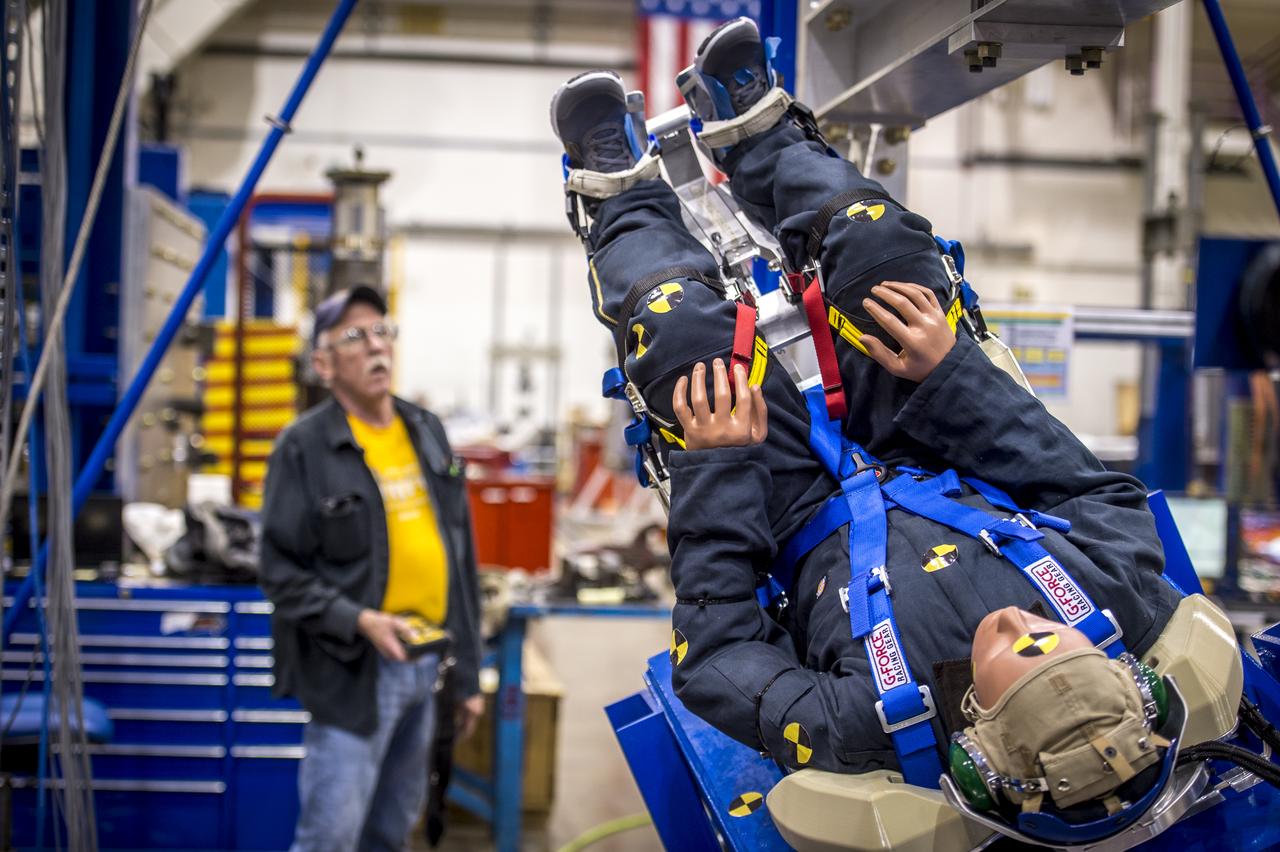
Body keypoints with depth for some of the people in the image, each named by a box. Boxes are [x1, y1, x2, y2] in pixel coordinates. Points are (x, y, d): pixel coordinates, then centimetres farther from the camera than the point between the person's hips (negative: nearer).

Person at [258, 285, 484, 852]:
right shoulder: (305, 446, -9)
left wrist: (467, 673, 13)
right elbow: (280, 571, -10)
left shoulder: (426, 433, 10)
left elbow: (460, 554, 13)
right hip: (353, 670, -6)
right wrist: (361, 621, -22)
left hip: (423, 663, 6)